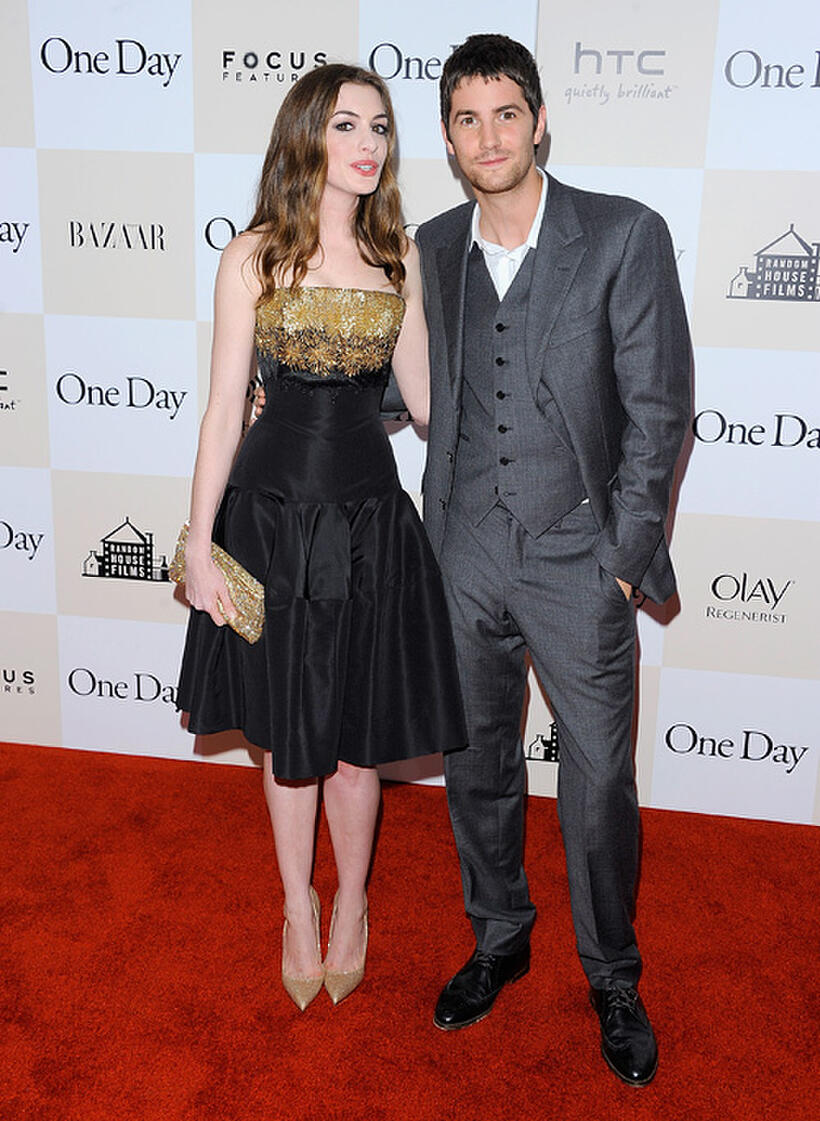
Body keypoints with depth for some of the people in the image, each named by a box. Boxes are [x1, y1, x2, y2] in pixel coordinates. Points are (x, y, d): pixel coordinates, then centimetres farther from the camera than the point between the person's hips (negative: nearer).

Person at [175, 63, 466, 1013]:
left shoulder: (400, 256, 3)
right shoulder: (254, 257, -4)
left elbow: (426, 399, 7)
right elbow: (224, 407, -4)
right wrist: (199, 540, -6)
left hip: (370, 515, 1)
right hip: (272, 511, -1)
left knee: (354, 735, 10)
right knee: (285, 730, 14)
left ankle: (351, 901, 37)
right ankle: (298, 905, 38)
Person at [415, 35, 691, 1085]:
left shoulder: (625, 236, -6)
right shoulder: (432, 247, 7)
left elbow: (658, 408, -7)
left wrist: (623, 554, -9)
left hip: (577, 560, -3)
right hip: (466, 555, 4)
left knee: (599, 782, 6)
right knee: (475, 765, 16)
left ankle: (612, 978, 30)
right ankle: (498, 939, 40)